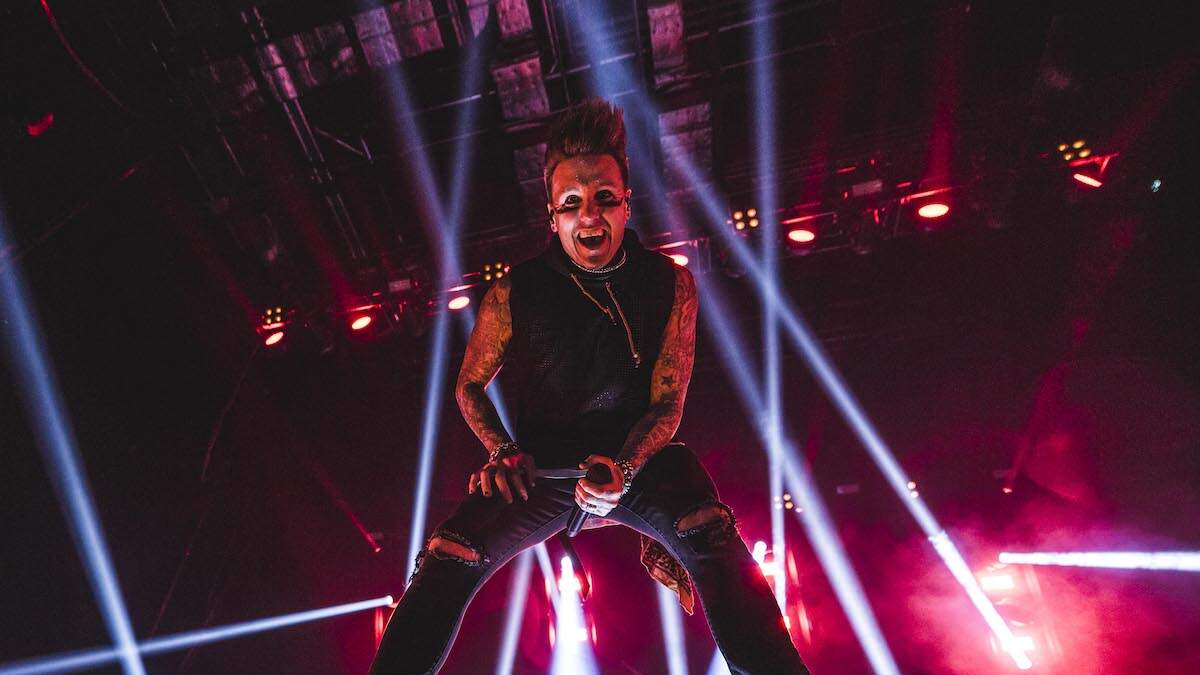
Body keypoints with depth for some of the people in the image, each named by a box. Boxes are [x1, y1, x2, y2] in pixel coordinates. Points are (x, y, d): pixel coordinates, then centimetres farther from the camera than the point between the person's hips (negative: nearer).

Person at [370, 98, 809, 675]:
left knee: (712, 536, -29)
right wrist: (502, 451, -13)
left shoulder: (671, 285, -6)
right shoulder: (511, 296, -7)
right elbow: (469, 386, 6)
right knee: (449, 559, -19)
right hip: (540, 466, 1)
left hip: (636, 459, 0)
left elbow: (667, 400, -5)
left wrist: (624, 467, -24)